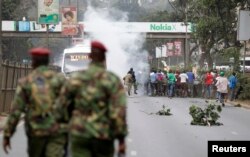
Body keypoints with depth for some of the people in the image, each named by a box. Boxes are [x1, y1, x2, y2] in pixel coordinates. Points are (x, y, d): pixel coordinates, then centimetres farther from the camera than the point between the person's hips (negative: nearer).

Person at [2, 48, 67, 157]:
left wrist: (7, 135, 1)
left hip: (36, 132, 1)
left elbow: (15, 111, -4)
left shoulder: (25, 82, 1)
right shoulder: (59, 79, 1)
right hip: (57, 130, -1)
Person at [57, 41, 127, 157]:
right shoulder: (113, 80, -7)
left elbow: (62, 105, 3)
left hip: (79, 133, 1)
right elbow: (118, 112, -14)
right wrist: (121, 139, -10)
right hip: (103, 134, -1)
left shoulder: (75, 78, 0)